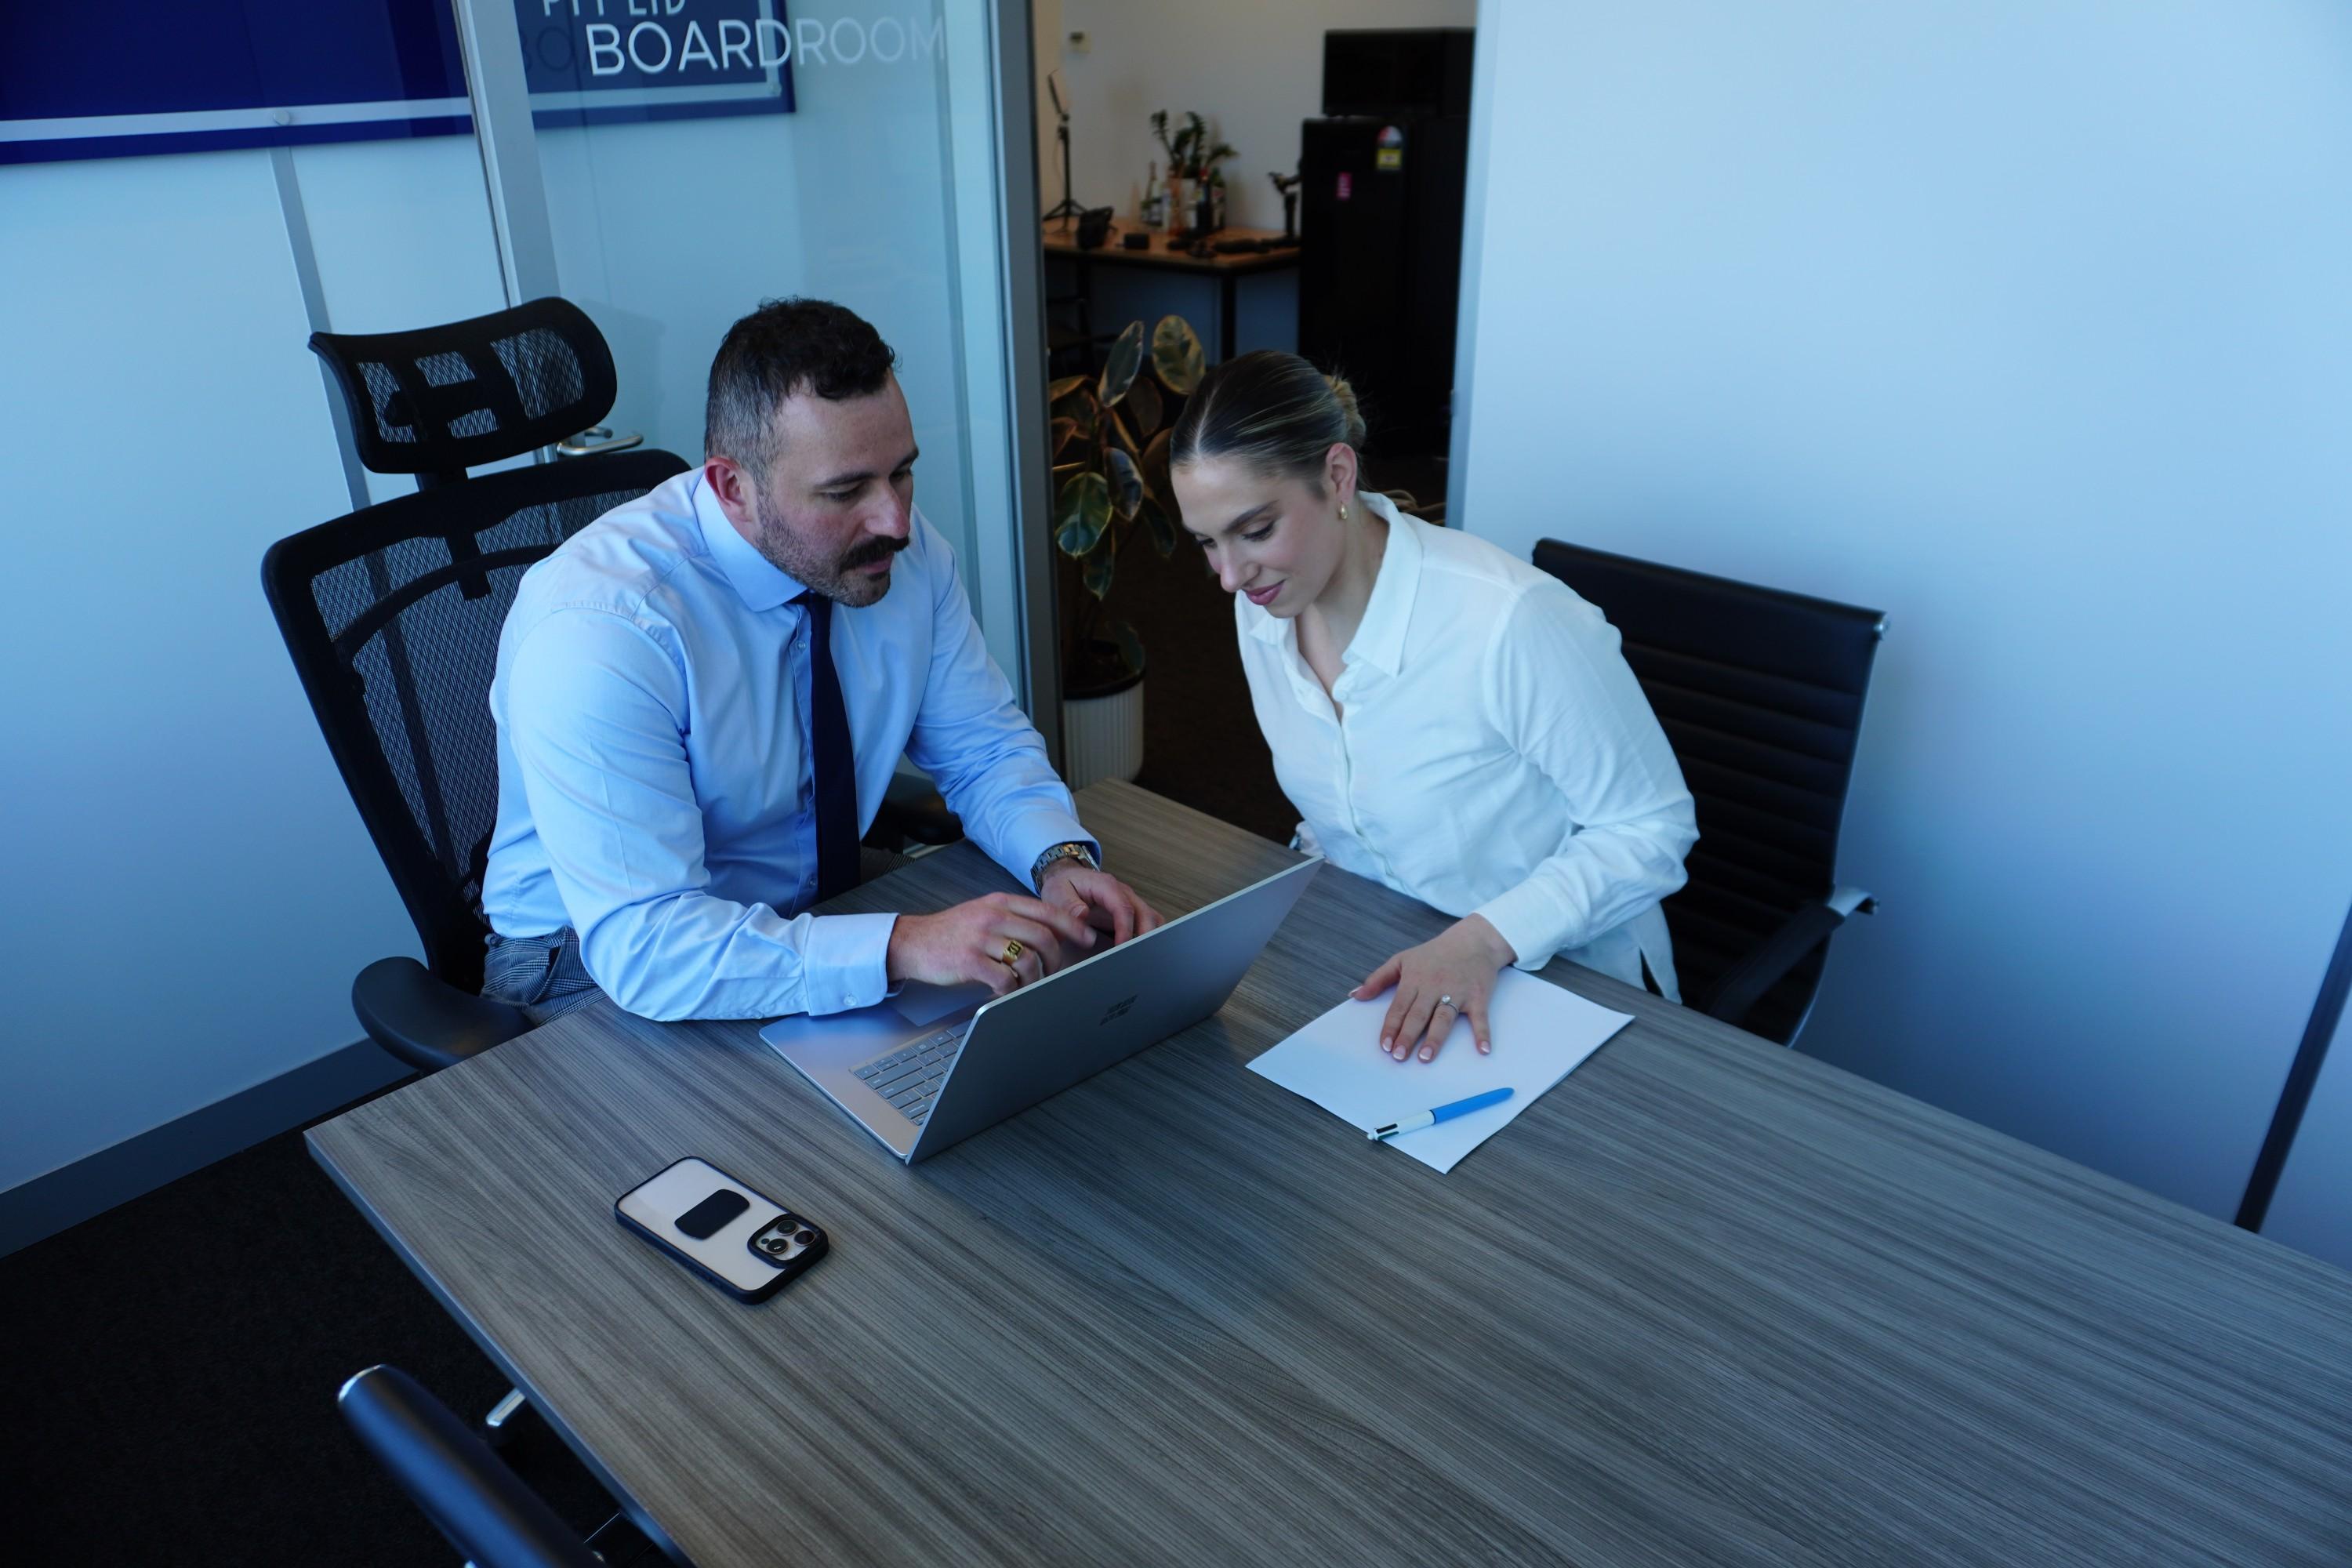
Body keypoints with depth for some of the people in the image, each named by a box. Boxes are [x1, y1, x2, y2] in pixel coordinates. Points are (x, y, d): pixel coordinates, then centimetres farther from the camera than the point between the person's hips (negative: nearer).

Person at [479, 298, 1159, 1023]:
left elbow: (985, 748, 0)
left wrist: (1061, 860, -21)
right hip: (600, 974, -6)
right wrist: (903, 947, -43)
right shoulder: (596, 630, -29)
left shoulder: (905, 546, -10)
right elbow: (640, 944, -33)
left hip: (823, 918, 6)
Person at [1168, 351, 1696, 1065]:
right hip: (1384, 968, 6)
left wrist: (1486, 938, -27)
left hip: (1557, 979, -5)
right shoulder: (1262, 606, -5)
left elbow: (1652, 829, -16)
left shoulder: (1511, 622, -27)